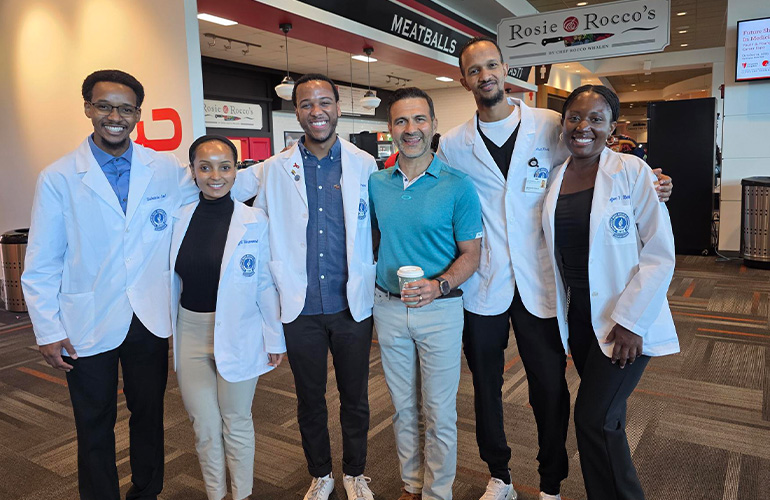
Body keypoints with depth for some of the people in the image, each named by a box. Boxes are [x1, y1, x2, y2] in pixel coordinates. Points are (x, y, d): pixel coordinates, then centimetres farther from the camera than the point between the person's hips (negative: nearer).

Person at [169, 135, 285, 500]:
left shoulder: (255, 221, -9)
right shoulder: (179, 219, 1)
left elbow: (265, 283, -5)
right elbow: (173, 281, 10)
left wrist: (275, 338, -2)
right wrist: (167, 332, 14)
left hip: (237, 335, -3)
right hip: (190, 333, 3)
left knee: (236, 424, 13)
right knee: (204, 426, 13)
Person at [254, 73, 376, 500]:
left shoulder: (364, 165, -1)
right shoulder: (275, 169, 0)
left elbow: (378, 227, 7)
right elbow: (260, 233, 6)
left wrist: (371, 280, 3)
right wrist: (277, 291, 3)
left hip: (352, 304, 0)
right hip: (300, 307, 0)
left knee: (355, 398, 14)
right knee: (310, 400, 16)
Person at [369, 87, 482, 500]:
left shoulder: (458, 186, -9)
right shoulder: (376, 183, 3)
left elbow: (470, 253, -7)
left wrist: (439, 286, -24)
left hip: (439, 311, -3)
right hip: (388, 308, 4)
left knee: (439, 414, 9)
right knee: (404, 407, 18)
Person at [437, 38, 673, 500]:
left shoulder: (552, 127, -1)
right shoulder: (453, 144, 2)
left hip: (540, 284, -1)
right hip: (482, 287, 1)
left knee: (550, 390, 8)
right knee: (486, 386, 14)